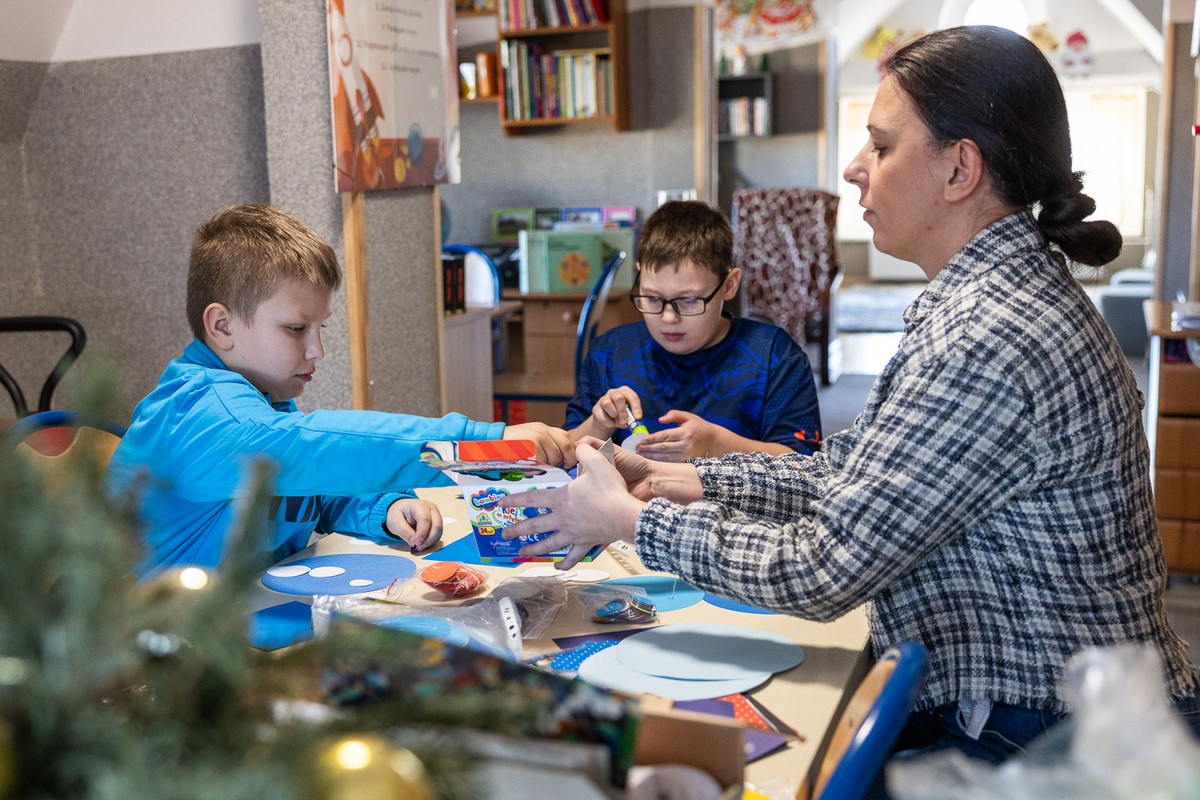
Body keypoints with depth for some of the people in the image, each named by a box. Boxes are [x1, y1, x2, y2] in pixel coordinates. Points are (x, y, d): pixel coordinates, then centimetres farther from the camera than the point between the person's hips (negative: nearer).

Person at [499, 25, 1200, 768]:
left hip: (1039, 748, -8)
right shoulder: (1006, 290, 7)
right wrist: (682, 480, 3)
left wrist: (629, 520, -12)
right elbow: (853, 471, 9)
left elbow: (825, 569, -23)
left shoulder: (992, 342, -27)